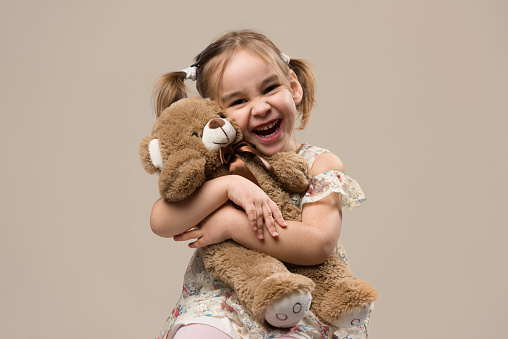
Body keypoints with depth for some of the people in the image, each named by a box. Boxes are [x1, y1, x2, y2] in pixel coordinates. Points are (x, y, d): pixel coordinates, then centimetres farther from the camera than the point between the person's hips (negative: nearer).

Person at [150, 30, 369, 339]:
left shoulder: (321, 164, -3)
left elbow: (319, 245, -19)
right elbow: (161, 222, -11)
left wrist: (231, 222, -19)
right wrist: (228, 185, -24)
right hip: (221, 300, 1)